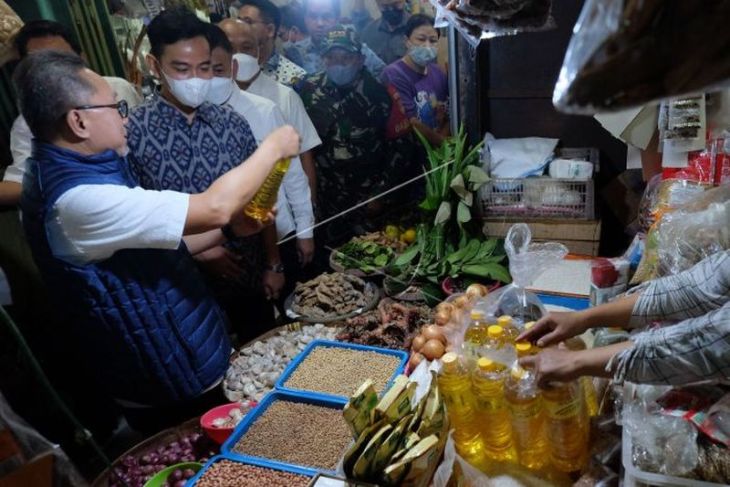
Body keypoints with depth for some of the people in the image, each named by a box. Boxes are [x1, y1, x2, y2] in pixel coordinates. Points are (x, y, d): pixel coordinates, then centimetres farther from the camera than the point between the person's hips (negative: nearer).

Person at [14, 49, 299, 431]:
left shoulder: (67, 174, 4)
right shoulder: (77, 199, -30)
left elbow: (153, 248, 9)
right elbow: (213, 206, -30)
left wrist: (227, 229, -1)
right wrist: (273, 148, -16)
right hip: (173, 387, -9)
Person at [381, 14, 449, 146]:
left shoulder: (437, 71, 10)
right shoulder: (393, 75, -12)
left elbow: (449, 112, 9)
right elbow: (411, 125, -16)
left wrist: (443, 138, -8)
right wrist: (443, 142, -9)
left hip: (438, 148, 6)